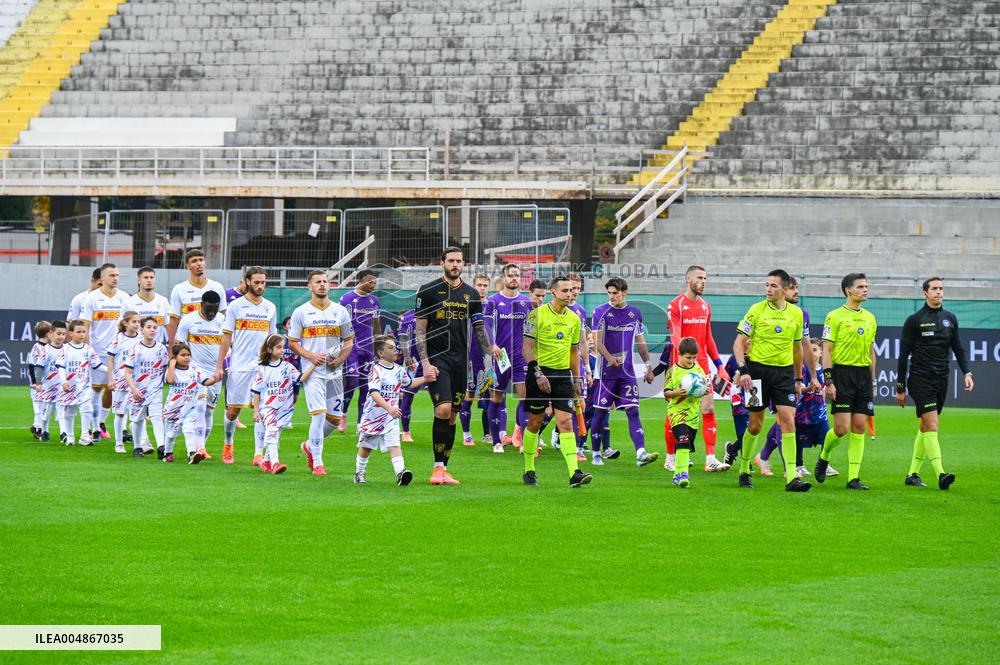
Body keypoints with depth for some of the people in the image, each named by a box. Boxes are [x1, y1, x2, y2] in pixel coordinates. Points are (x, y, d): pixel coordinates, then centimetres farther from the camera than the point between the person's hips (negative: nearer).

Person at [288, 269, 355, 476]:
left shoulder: (340, 311, 8)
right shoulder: (301, 312, 0)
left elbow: (349, 340, 14)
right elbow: (292, 342, 3)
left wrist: (340, 358, -5)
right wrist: (311, 356, -13)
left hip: (335, 371, 4)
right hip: (313, 372, -4)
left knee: (335, 418, 6)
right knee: (319, 413, -15)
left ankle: (310, 446, 31)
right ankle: (317, 463, -8)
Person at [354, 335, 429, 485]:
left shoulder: (399, 370, 3)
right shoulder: (376, 370, -18)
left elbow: (409, 383, 25)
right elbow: (374, 393, -30)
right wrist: (389, 408, -42)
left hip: (391, 416, 3)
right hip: (373, 414, -3)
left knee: (394, 443, -16)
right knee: (366, 446, 13)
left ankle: (400, 472, -29)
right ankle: (359, 473, 33)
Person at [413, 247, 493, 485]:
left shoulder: (471, 294, 11)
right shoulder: (428, 291, -1)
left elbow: (479, 328, 17)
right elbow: (420, 330, -2)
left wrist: (488, 353, 5)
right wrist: (425, 363, -10)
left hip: (460, 361, 5)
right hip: (437, 359, -5)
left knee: (452, 416, 5)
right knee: (443, 408, -19)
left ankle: (443, 470, 9)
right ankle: (438, 467, -14)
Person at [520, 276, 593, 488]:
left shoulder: (574, 319, 10)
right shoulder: (537, 314, -6)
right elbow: (527, 347, -9)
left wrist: (576, 380, 17)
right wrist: (538, 374, -17)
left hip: (563, 375, 3)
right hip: (540, 371, -3)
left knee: (566, 422, -8)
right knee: (534, 423, 5)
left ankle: (574, 473, -17)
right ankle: (529, 470, 19)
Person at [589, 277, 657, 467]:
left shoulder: (635, 313, 10)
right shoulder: (601, 312, -3)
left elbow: (640, 342, 19)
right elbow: (597, 341, -11)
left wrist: (648, 365, 15)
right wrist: (609, 358, -28)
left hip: (628, 373, 3)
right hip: (607, 371, -3)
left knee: (633, 411, -8)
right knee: (601, 412, 3)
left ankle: (641, 453, -19)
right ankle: (596, 453, 16)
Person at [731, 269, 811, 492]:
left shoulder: (796, 313, 5)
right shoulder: (756, 310, -4)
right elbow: (739, 343, -5)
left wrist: (798, 379, 19)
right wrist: (743, 370, -17)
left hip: (784, 371, 2)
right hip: (758, 369, -2)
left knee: (788, 421, -10)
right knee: (755, 425, 3)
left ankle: (791, 477, -14)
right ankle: (744, 471, 24)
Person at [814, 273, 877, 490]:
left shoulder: (869, 318, 14)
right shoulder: (835, 316, -4)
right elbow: (826, 350, -6)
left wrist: (872, 382, 17)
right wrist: (829, 381, -13)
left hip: (863, 374, 5)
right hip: (842, 373, -5)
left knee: (859, 427, 1)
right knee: (842, 428, -9)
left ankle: (853, 477, 3)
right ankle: (824, 458, 19)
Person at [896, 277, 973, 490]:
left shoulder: (950, 319, 11)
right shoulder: (914, 320, -3)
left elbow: (958, 348, 15)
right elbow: (904, 355, -1)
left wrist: (966, 372, -2)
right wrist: (900, 387, -2)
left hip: (941, 380, 5)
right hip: (920, 380, -5)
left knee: (925, 428, 9)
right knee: (932, 425, -15)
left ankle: (912, 474, 17)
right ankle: (941, 474, -24)